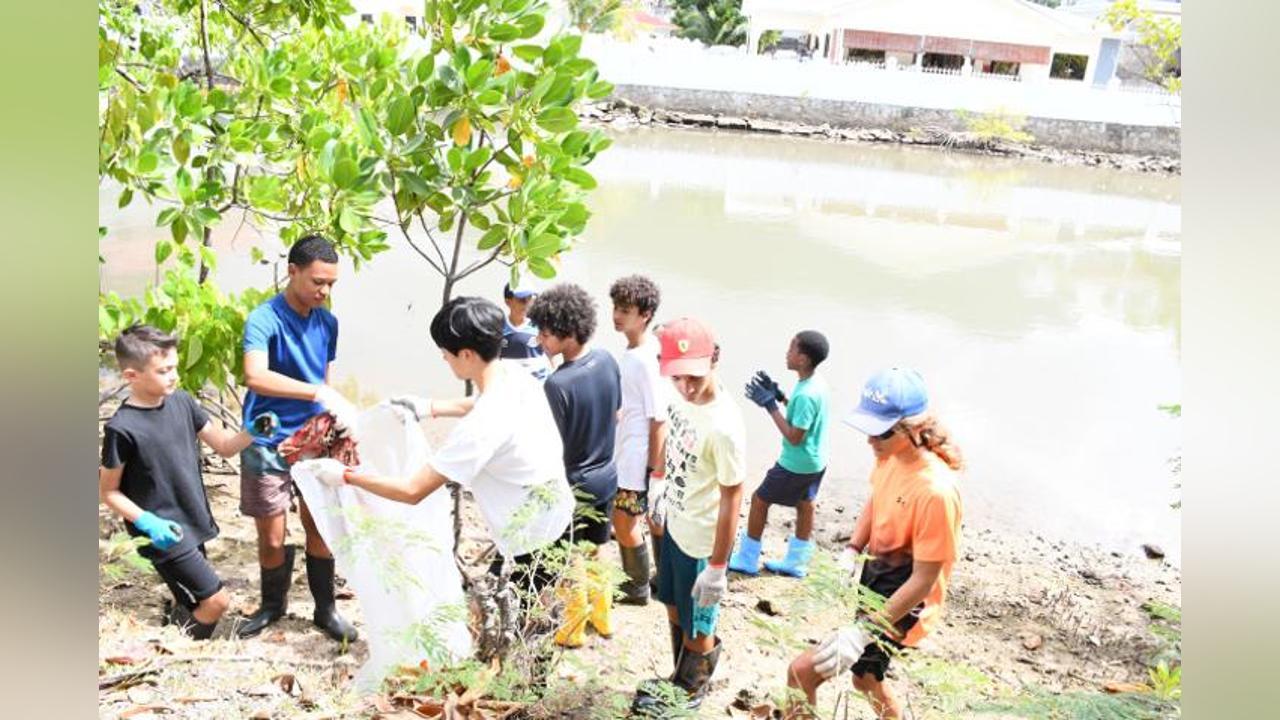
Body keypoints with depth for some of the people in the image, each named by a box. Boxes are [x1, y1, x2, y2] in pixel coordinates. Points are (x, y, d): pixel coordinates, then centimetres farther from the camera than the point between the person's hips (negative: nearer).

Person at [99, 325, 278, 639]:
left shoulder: (182, 402, -2)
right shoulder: (122, 428, -19)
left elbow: (224, 445, 4)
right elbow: (108, 492, -10)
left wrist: (252, 432, -16)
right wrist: (147, 522, -22)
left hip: (194, 524, 7)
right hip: (165, 534, -7)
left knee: (191, 604, 19)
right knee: (216, 600, -5)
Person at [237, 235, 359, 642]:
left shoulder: (327, 323, 3)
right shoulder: (264, 319, -17)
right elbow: (255, 376, -35)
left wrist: (337, 419, 6)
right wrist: (320, 394, -43)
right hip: (269, 443, -4)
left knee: (319, 528, 8)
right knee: (272, 538, 8)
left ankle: (326, 609, 25)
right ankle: (273, 605, 32)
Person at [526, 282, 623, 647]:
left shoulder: (557, 384, -29)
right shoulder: (607, 361, -8)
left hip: (573, 485, -6)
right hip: (606, 477, 6)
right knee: (596, 554, 25)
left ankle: (573, 630, 31)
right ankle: (603, 615, 41)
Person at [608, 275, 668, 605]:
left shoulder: (646, 360, -25)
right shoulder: (635, 350, 2)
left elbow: (659, 420, -23)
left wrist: (655, 469, -18)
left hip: (639, 460, -9)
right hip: (627, 454, 9)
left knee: (624, 522, 5)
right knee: (654, 517, 20)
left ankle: (637, 588, 23)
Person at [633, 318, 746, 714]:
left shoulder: (724, 427, -33)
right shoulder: (683, 396, -10)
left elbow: (731, 499, -24)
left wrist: (717, 566, -18)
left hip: (702, 543, -8)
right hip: (674, 525, 8)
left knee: (697, 629, 15)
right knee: (674, 609, 27)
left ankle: (691, 696, 40)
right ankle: (680, 680, 51)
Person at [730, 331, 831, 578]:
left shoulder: (806, 394, -31)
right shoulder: (817, 382, -2)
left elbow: (794, 437, -26)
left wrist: (770, 405, -24)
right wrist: (779, 395, 2)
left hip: (796, 464, -9)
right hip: (814, 461, 9)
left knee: (759, 500, 6)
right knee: (804, 506, 18)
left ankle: (747, 560, 19)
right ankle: (796, 563, 33)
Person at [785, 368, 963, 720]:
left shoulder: (936, 490, -32)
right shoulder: (891, 454, -10)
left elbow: (923, 580, -26)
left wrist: (863, 632, -27)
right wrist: (850, 553, -2)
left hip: (901, 606, -8)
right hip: (874, 580, 8)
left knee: (802, 671, -10)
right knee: (865, 677, 29)